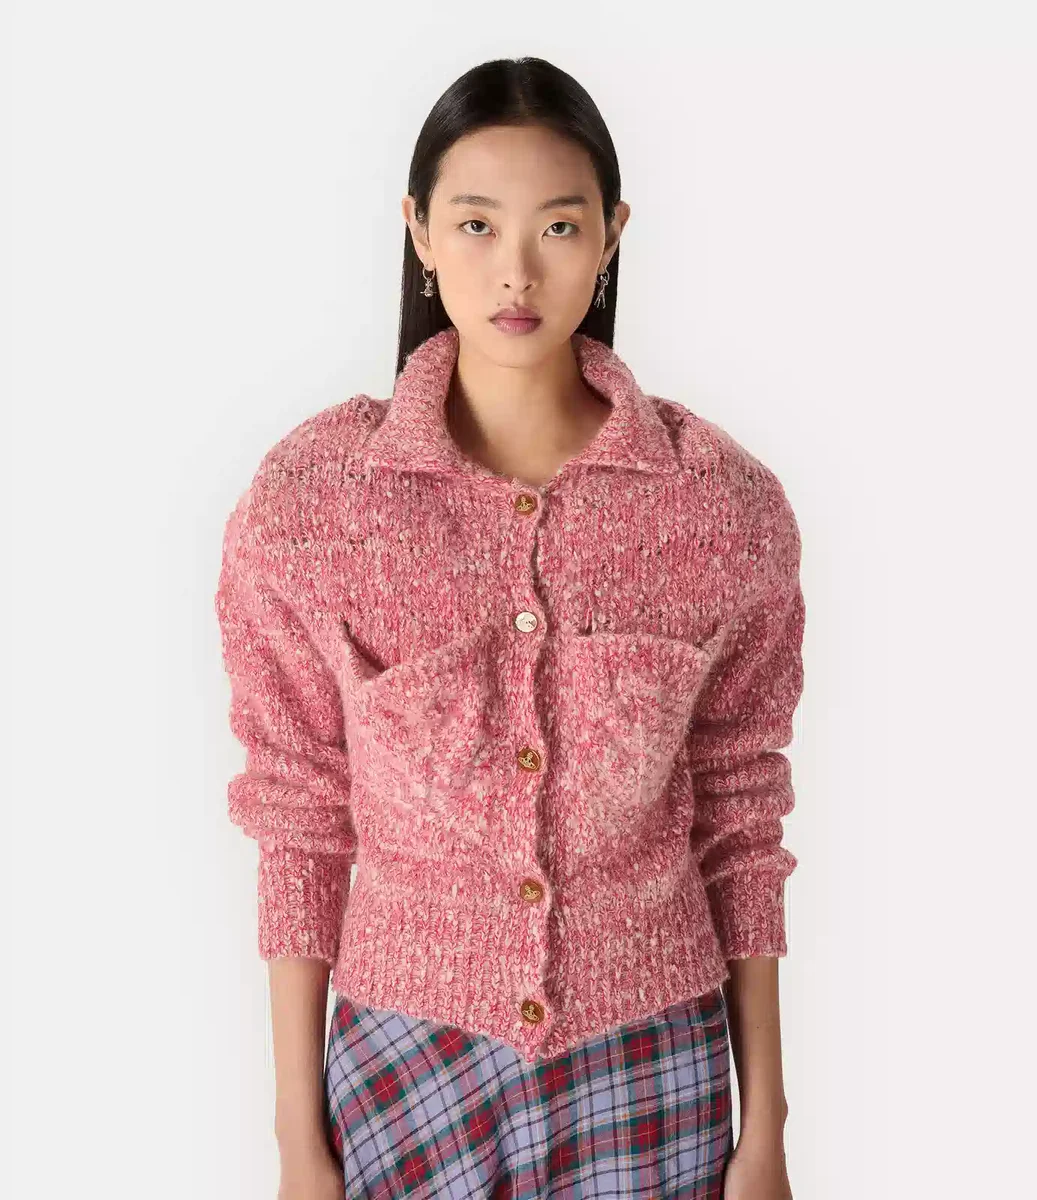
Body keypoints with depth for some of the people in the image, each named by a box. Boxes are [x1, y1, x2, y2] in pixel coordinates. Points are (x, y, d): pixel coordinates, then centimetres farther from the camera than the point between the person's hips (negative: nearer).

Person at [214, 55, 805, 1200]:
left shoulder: (724, 502, -8)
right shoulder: (305, 498, -10)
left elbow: (740, 827, -1)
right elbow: (299, 832, -4)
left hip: (651, 1066, 1)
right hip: (406, 1060, 0)